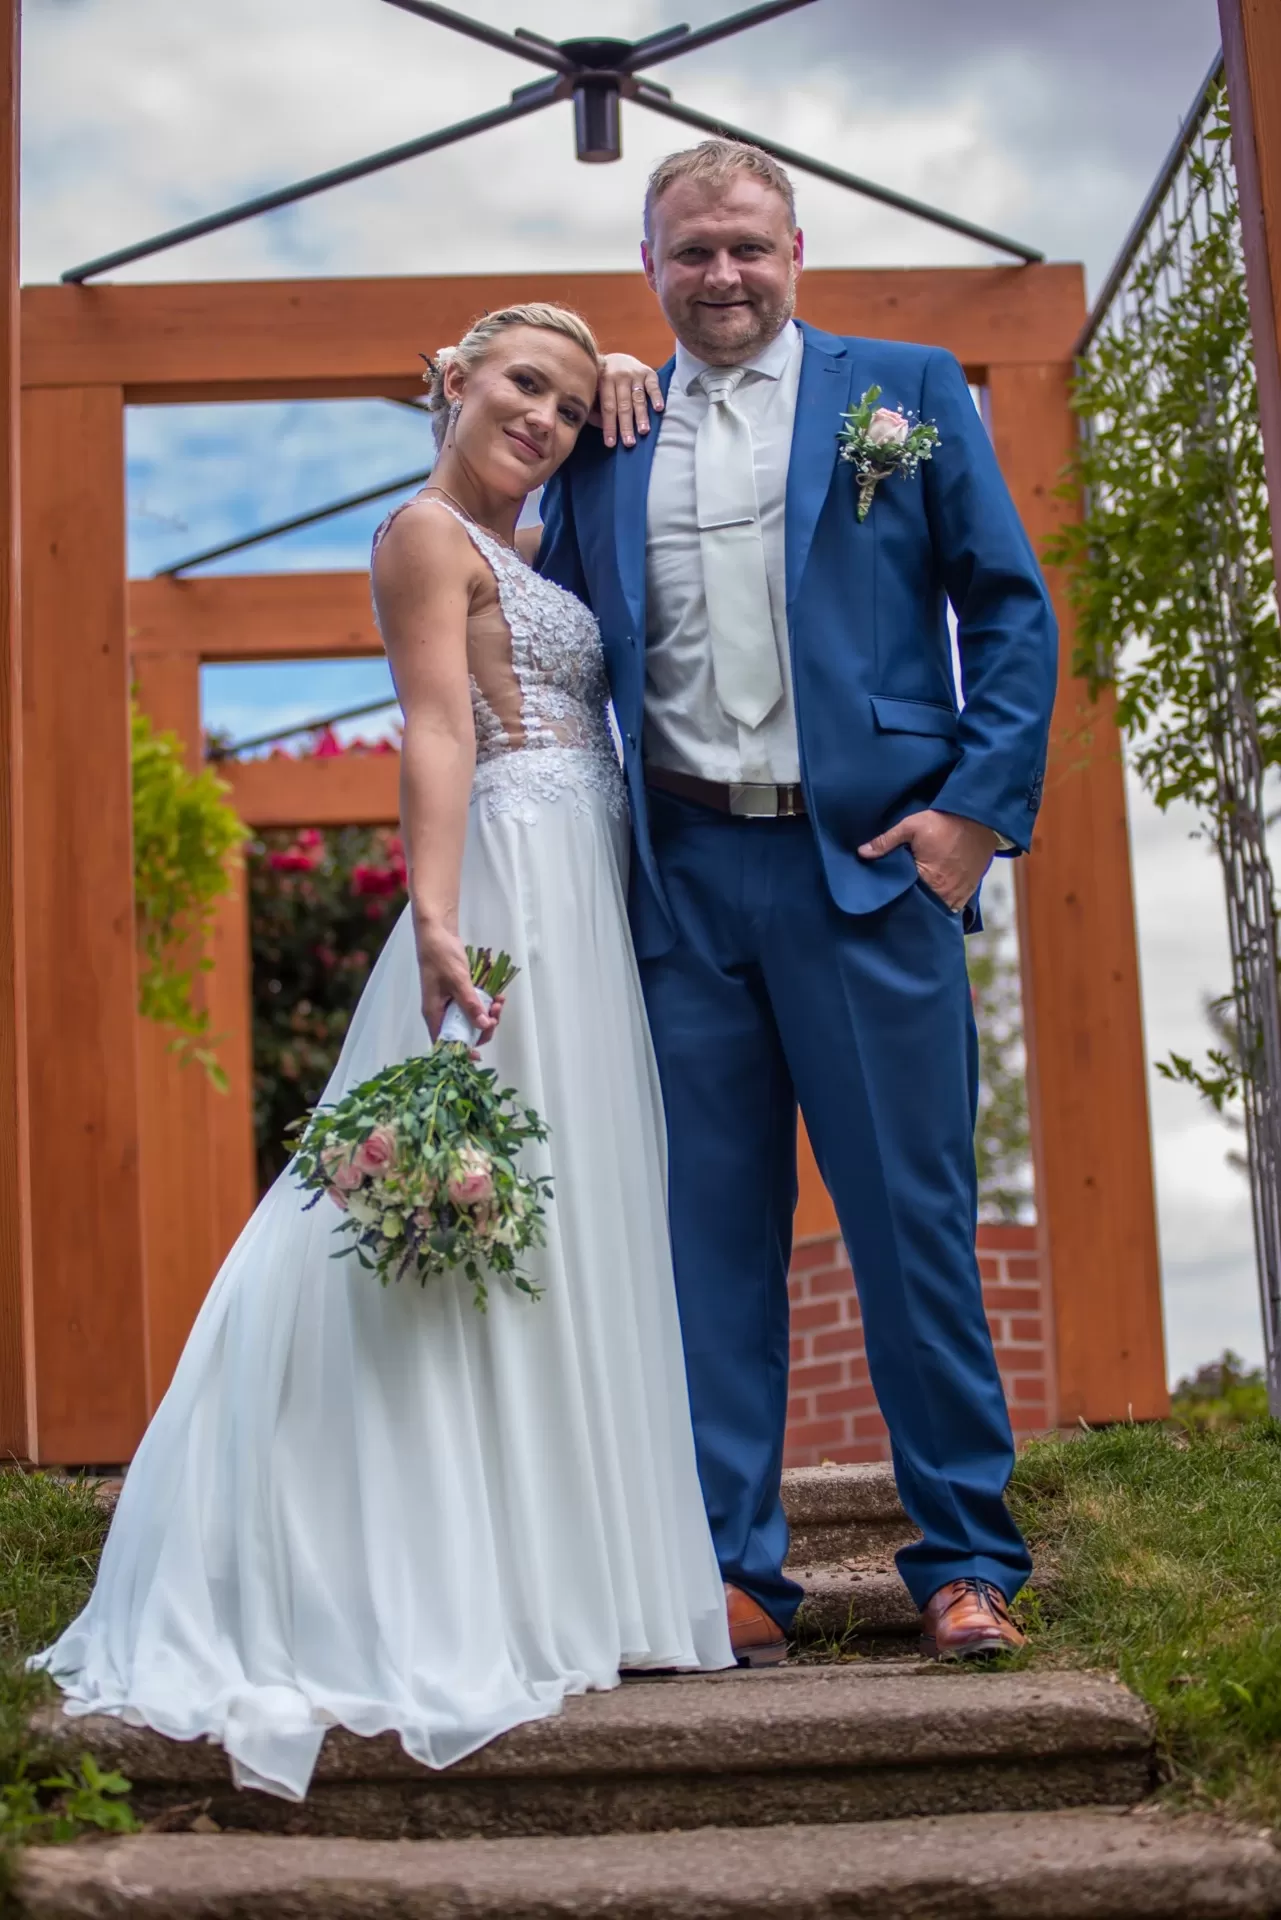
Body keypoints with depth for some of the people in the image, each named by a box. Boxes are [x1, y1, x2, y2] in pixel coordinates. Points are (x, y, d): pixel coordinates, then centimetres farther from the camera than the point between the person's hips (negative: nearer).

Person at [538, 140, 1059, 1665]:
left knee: (913, 1219, 1)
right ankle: (731, 1569, 12)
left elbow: (1011, 608, 5)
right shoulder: (605, 440, 15)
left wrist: (981, 806, -6)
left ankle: (966, 1561, 12)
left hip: (870, 861, -2)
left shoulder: (905, 388, 9)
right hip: (681, 881, 3)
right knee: (709, 1233, 4)